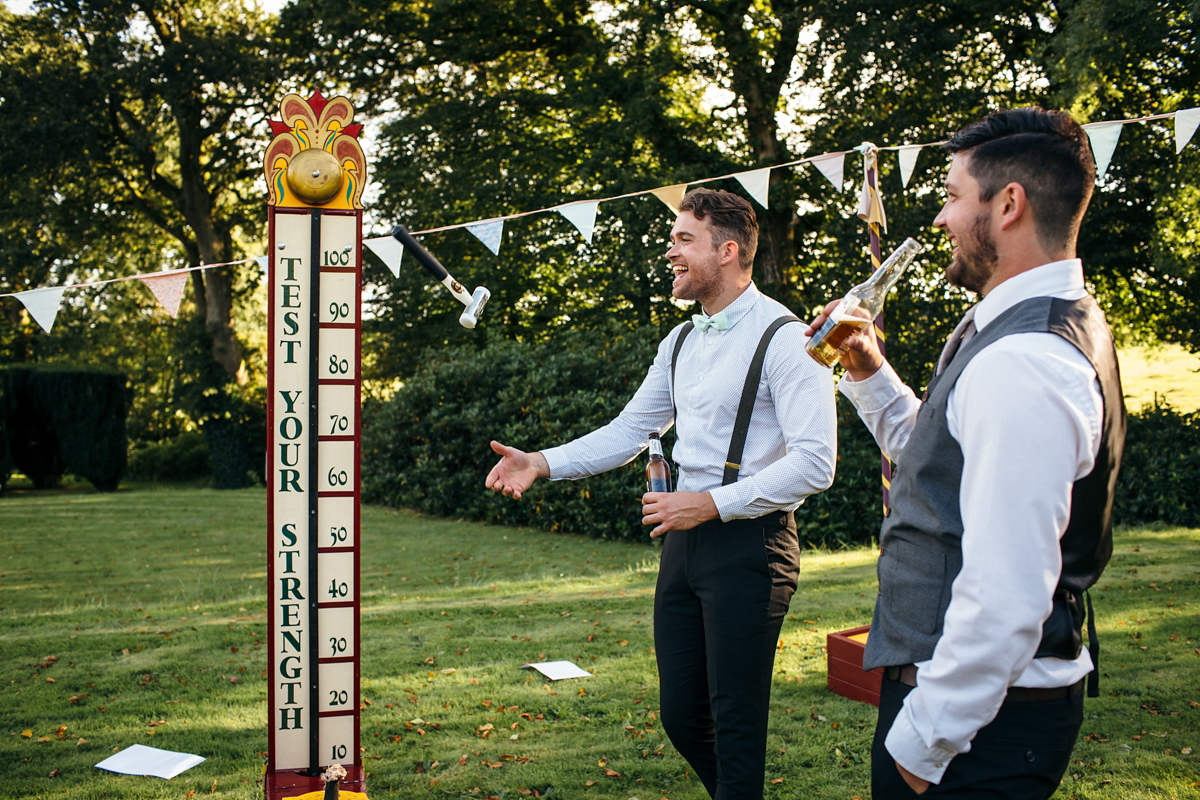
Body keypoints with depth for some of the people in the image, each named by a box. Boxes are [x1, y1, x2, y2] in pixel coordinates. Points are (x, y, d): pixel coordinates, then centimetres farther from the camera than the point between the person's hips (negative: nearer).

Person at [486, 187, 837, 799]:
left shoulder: (784, 339, -11)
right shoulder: (679, 344, 14)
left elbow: (814, 463, -17)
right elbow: (628, 432, 18)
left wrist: (709, 503, -20)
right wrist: (543, 463, 5)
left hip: (749, 543, -7)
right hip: (684, 539, 8)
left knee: (735, 726, -1)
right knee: (680, 715, 13)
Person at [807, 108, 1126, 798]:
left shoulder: (1020, 363, -25)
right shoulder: (1055, 326, 11)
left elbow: (1004, 599, -29)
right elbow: (935, 455, 25)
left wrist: (922, 738, -20)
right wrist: (869, 373, 13)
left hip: (982, 718, -10)